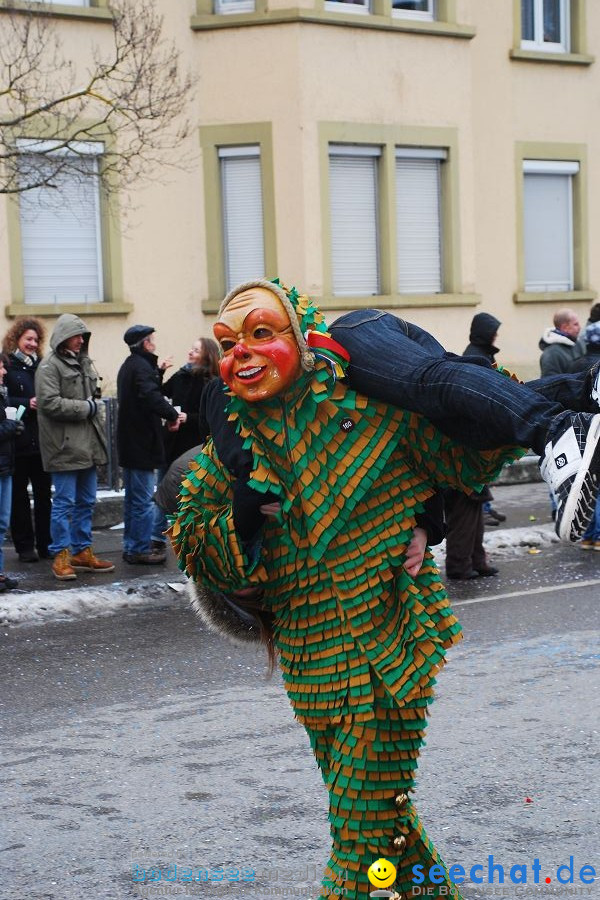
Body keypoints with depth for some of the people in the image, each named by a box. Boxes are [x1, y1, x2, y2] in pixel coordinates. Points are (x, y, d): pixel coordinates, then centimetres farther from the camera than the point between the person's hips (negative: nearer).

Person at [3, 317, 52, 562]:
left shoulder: (40, 366, 12)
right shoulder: (7, 366, -4)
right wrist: (27, 404, -19)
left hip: (42, 439, 4)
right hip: (17, 439, -4)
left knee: (44, 494, 5)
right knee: (19, 495, 4)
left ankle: (45, 544, 11)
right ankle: (24, 547, 11)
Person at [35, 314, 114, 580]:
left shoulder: (83, 362, 16)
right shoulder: (49, 366, -9)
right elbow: (50, 403, -18)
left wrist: (95, 404, 8)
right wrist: (87, 407, -12)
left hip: (88, 445, 8)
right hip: (65, 446, -8)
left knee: (86, 501, 13)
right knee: (64, 502, -4)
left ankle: (82, 552, 22)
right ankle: (61, 556, 3)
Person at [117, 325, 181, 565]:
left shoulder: (128, 365, 16)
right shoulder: (141, 366, -17)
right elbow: (152, 398, -31)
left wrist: (158, 372, 15)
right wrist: (172, 414, -20)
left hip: (129, 443, 11)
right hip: (141, 443, -11)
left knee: (133, 498, 17)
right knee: (144, 500, -5)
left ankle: (131, 546, 24)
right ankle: (140, 549, -2)